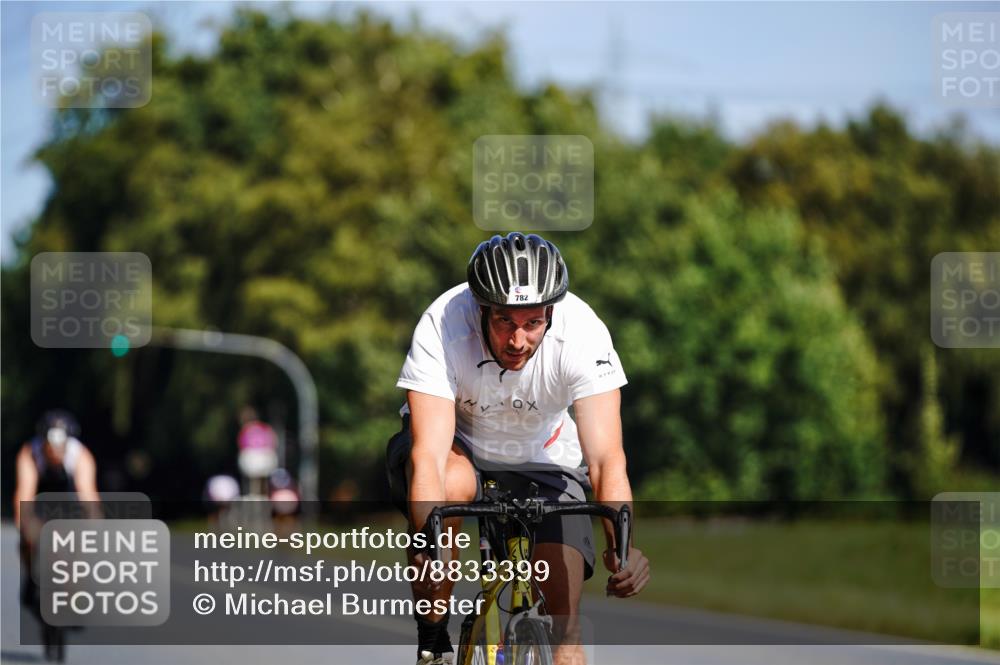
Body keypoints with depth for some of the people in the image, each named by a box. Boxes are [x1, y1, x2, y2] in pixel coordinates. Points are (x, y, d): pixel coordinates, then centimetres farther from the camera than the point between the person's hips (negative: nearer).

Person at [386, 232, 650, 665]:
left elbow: (606, 458, -35)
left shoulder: (581, 333, -30)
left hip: (542, 460, 1)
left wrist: (621, 547, -51)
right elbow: (429, 455, -39)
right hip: (458, 446, -1)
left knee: (564, 623, -16)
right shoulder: (442, 328, -33)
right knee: (451, 484, -36)